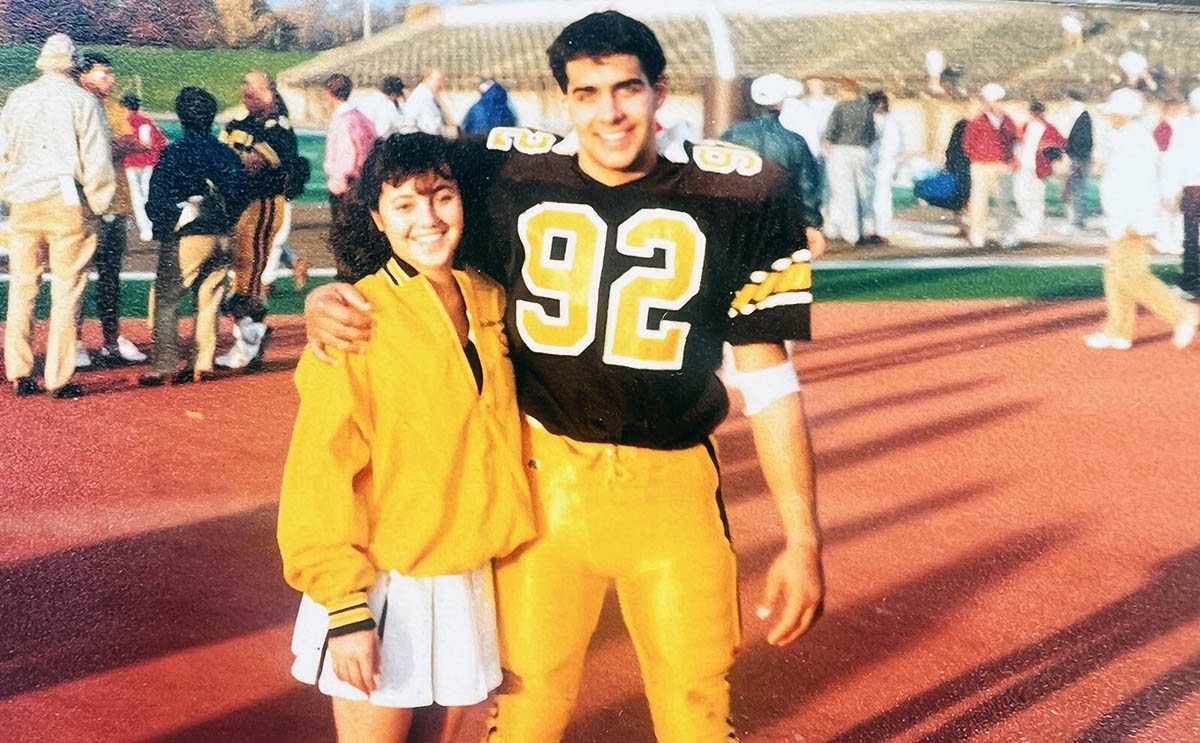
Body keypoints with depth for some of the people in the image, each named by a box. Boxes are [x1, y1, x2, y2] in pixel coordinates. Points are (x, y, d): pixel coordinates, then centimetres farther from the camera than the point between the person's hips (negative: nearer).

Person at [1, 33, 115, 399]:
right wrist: (97, 204, 3)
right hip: (68, 204, -4)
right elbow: (97, 159, -8)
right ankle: (58, 379, 2)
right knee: (66, 290, 1)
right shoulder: (81, 100, -6)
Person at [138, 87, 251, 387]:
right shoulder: (226, 154, 7)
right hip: (221, 237, 5)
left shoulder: (175, 153, -9)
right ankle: (203, 365, 12)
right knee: (209, 300, 11)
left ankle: (163, 365, -1)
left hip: (187, 238, -5)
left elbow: (158, 198, -10)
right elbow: (243, 192, 12)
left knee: (165, 298, 2)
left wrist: (163, 228, 5)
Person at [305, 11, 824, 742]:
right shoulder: (513, 176, -2)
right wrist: (329, 296, -12)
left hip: (673, 487, 0)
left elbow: (771, 380, 0)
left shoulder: (737, 196, -4)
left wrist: (803, 539, -2)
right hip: (543, 475, 1)